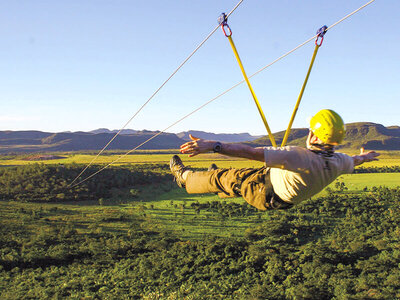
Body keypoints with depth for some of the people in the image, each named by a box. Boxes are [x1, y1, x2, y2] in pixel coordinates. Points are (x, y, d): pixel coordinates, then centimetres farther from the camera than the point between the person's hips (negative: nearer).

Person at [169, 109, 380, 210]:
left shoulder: (298, 157, -44)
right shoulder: (338, 162, -22)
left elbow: (251, 153, -46)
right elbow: (353, 161, 6)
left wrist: (213, 146, -46)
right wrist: (364, 157, 31)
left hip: (264, 194, -7)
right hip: (288, 201, 7)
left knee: (220, 177, 12)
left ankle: (185, 177, 37)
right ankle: (221, 190, 59)